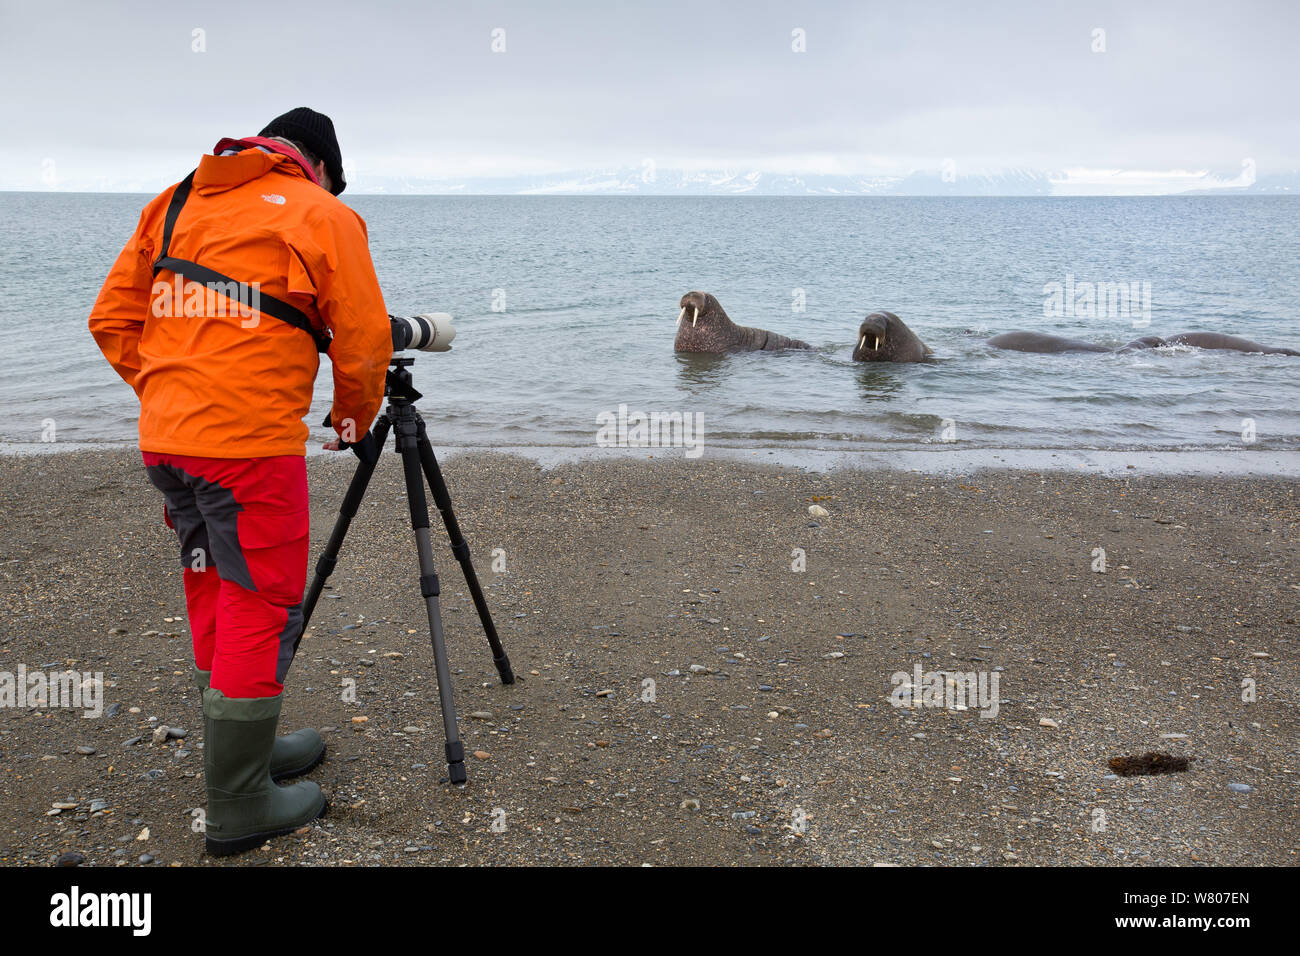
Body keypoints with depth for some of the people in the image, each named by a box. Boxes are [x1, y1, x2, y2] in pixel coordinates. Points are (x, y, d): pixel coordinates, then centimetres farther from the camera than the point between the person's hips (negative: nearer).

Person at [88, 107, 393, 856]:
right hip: (251, 444, -7)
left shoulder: (173, 203, 17)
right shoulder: (321, 214, -1)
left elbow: (112, 321, 14)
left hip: (164, 439, 7)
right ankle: (240, 808, 11)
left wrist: (166, 391, 19)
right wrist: (356, 420, 13)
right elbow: (364, 341, -4)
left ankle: (247, 748, 34)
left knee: (216, 595, 19)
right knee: (262, 605, 2)